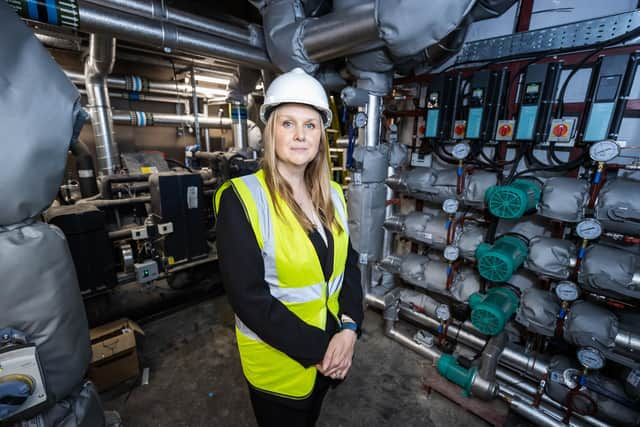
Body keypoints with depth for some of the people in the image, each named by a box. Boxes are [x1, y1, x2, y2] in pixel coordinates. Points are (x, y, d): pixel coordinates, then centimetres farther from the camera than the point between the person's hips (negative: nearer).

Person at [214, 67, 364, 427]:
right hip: (277, 359, -4)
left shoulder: (332, 194, -3)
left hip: (332, 348, 5)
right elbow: (248, 298, -23)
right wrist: (316, 349, -19)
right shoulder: (242, 198, -21)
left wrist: (349, 328, -12)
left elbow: (349, 263, 0)